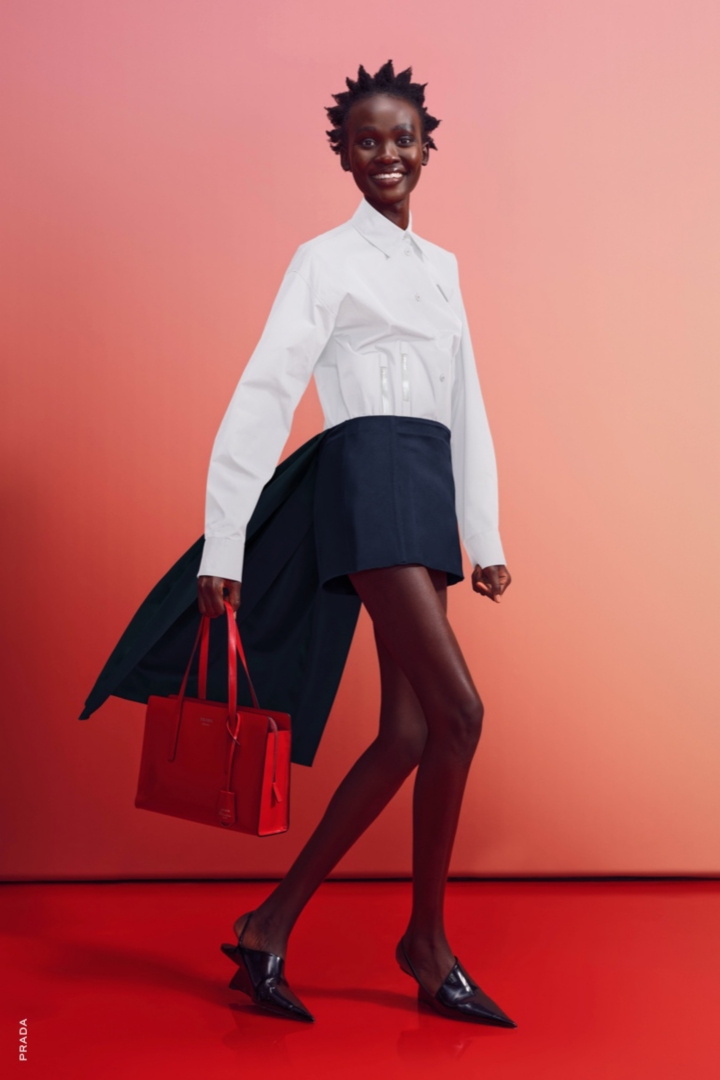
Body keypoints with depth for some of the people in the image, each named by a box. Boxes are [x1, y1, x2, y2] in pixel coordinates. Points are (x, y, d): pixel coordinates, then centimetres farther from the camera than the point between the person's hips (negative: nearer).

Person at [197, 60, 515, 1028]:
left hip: (431, 494, 7)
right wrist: (221, 547, -12)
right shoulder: (326, 259, 2)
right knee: (459, 710, -13)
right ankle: (427, 941, 5)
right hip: (369, 479, -7)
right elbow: (264, 397, -6)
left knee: (409, 734, 2)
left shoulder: (440, 265, 21)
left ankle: (275, 921, 11)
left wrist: (486, 537, 15)